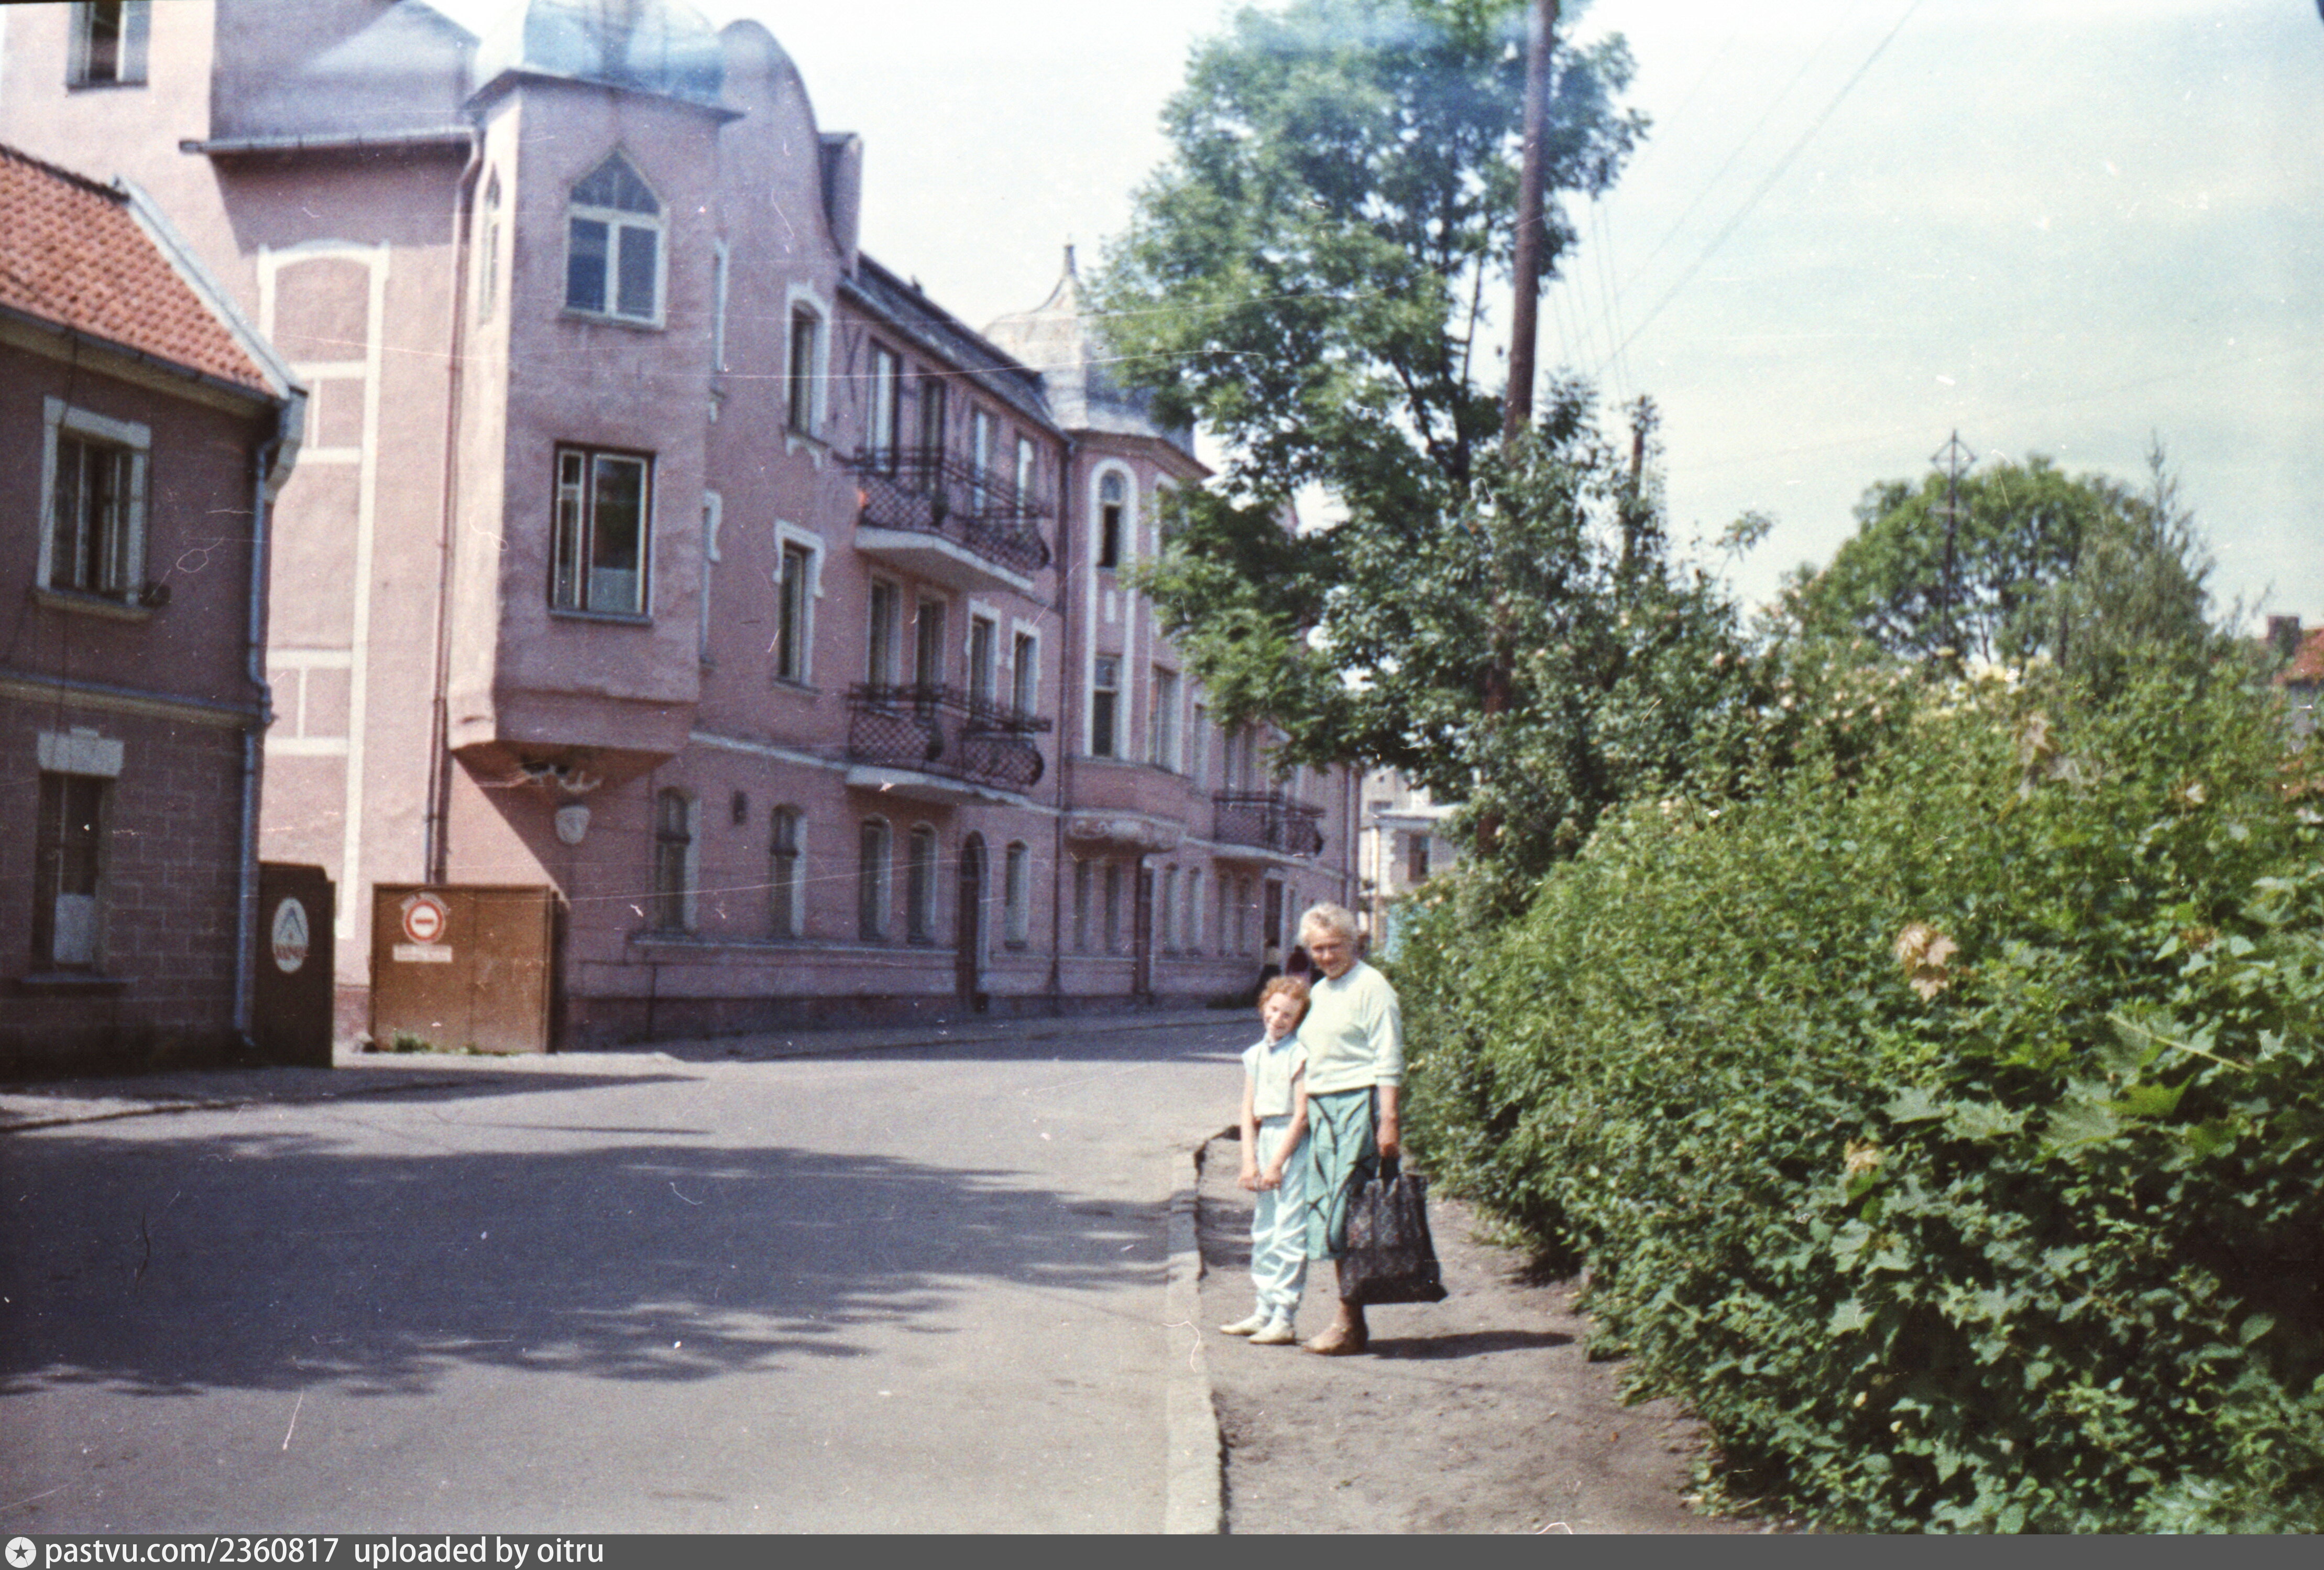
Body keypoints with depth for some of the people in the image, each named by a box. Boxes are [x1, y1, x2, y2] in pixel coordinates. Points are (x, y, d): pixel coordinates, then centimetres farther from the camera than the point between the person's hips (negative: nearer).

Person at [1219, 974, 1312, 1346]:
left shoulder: (1301, 1054, -10)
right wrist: (1249, 1159, 0)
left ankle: (1284, 1319, -3)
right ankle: (1264, 1311, 23)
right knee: (1263, 1232, 13)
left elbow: (1302, 1114, -12)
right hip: (1265, 1139, 8)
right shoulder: (1255, 1055, 12)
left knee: (1289, 1233, -6)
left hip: (1295, 1145, -8)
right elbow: (1249, 1109, 10)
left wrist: (1277, 1163, -13)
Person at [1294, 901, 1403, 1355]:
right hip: (1321, 1109, 8)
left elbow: (1389, 1061, -11)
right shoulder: (1318, 993, 19)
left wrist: (1389, 1120, -18)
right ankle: (1351, 1323, 13)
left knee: (1347, 1211, -10)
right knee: (1326, 1211, 7)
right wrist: (1307, 1110, 16)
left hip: (1359, 1105, -8)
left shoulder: (1371, 986, -6)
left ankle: (1349, 1323, -6)